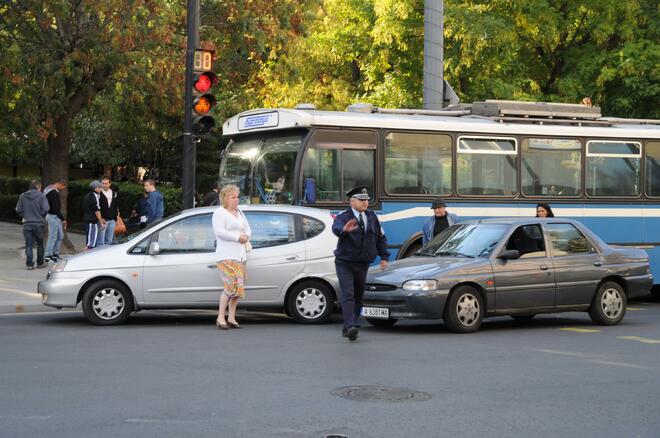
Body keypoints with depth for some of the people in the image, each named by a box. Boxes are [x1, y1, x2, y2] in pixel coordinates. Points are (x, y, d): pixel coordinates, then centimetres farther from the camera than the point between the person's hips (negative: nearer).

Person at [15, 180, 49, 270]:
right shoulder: (41, 196, -8)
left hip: (27, 224, 2)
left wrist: (25, 216, 14)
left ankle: (29, 264, 0)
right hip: (38, 223, -2)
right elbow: (45, 209, -14)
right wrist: (41, 217, 4)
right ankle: (40, 263, 21)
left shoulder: (22, 196, 2)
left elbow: (18, 210, 1)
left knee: (28, 245, 5)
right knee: (40, 244, 14)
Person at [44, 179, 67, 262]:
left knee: (60, 236, 14)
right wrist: (63, 219, -17)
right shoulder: (54, 193, -20)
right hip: (53, 217, -11)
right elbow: (56, 208, -24)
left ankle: (56, 254, 21)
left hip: (56, 217, 11)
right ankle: (48, 256, 1)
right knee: (52, 237, -5)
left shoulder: (49, 190, 13)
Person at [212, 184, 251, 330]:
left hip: (240, 255, 8)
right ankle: (220, 317, -9)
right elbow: (219, 232, -16)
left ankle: (231, 318, 10)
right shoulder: (219, 213, -5)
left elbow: (247, 228, 25)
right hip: (226, 256, -8)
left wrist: (246, 236, 2)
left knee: (238, 287, 5)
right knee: (231, 286, -16)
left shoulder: (239, 213, 20)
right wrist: (238, 237, -16)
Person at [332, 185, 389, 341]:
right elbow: (336, 227, -33)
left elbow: (380, 237, 16)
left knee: (359, 295, 8)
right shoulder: (344, 217, -10)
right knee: (348, 295, -16)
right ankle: (350, 326, -25)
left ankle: (348, 328, 18)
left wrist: (384, 257, 7)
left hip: (363, 264, 5)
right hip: (345, 263, -5)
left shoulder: (372, 217, 7)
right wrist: (344, 229, -56)